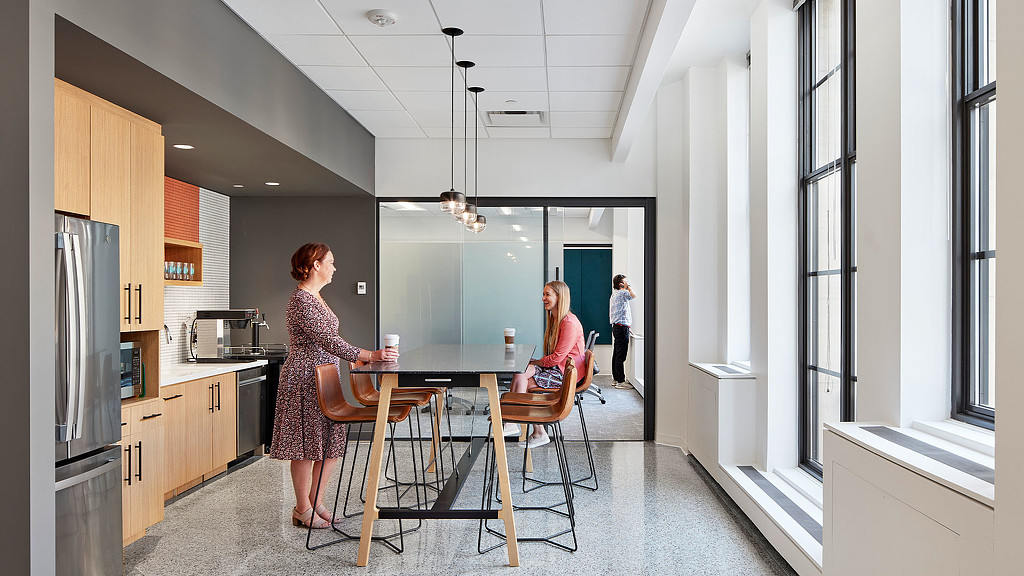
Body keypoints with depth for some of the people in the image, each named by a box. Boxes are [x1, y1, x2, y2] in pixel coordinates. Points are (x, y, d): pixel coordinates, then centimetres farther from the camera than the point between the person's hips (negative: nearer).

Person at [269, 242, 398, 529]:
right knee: (307, 444, 0)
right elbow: (327, 340, -26)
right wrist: (370, 356, -30)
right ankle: (303, 509, 14)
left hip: (324, 380, 10)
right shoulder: (300, 300, -17)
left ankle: (316, 500, 24)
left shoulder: (316, 297, 14)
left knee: (332, 442, 11)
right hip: (304, 381, -10)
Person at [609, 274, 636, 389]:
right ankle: (620, 381, -9)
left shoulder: (614, 294, 19)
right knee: (621, 356, -9)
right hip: (622, 326, -10)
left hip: (616, 326, 10)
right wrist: (627, 286, -12)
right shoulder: (621, 293, -11)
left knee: (616, 354, 12)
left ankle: (616, 379, 17)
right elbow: (634, 295, -28)